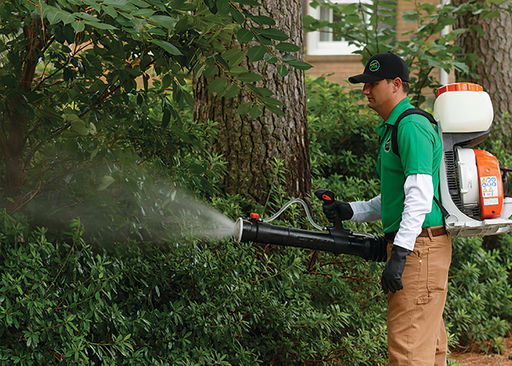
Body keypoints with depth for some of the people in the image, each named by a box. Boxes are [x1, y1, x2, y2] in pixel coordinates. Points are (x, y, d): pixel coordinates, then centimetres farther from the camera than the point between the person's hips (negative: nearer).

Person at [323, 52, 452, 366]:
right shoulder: (392, 128, 21)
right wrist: (352, 211, 16)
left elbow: (420, 196, -21)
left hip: (420, 245, -11)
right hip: (413, 247, 11)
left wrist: (399, 254, -25)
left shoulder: (411, 126, -13)